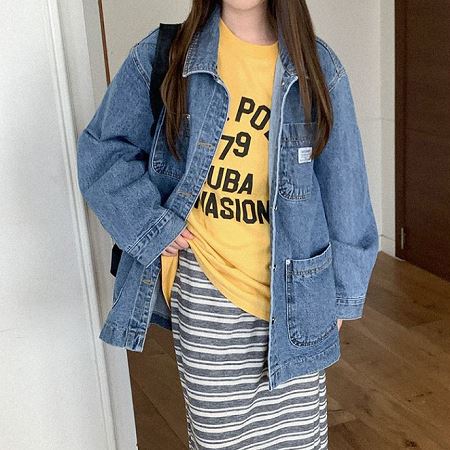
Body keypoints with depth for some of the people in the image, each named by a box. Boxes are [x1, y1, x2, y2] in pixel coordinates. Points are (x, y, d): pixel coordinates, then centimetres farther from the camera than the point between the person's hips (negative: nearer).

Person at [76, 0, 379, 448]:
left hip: (293, 292, 1)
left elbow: (342, 187, 2)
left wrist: (342, 291, 4)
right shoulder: (164, 55, -3)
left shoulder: (317, 67, -1)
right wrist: (151, 226, -10)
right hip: (206, 295, -1)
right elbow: (101, 148, 3)